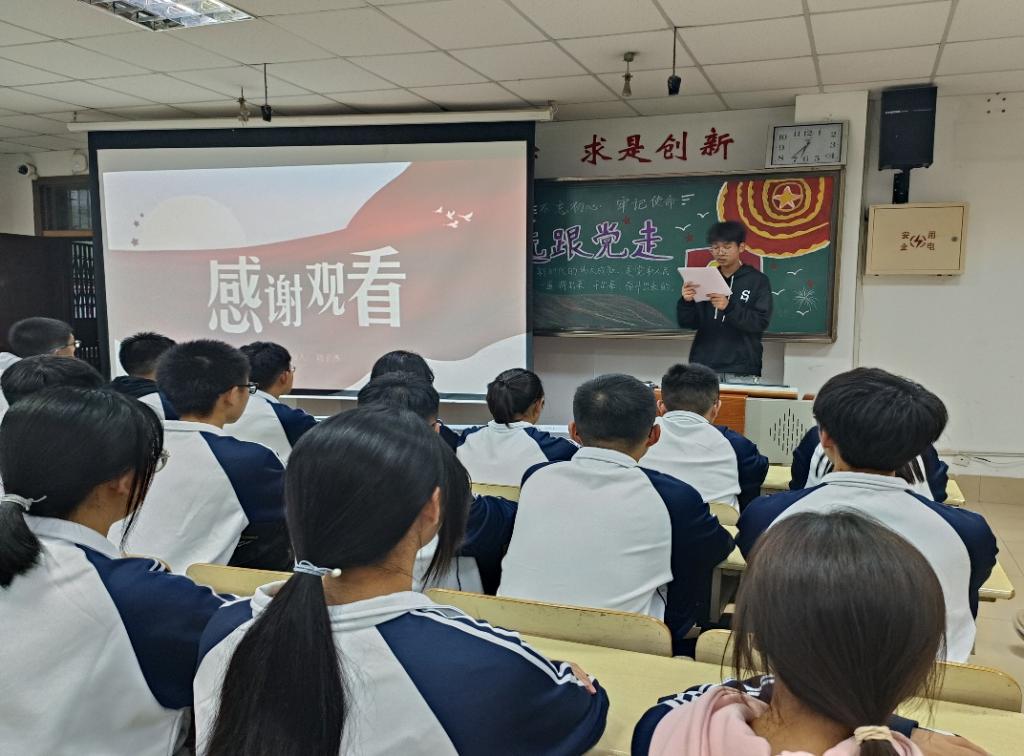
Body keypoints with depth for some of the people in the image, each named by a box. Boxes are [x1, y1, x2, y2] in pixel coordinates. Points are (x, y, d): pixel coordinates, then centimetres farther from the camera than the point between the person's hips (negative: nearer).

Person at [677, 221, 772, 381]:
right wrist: (686, 302, -14)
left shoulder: (758, 280, 1)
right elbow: (687, 323, 7)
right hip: (704, 369, 3)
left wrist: (729, 307, -23)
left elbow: (761, 322, -9)